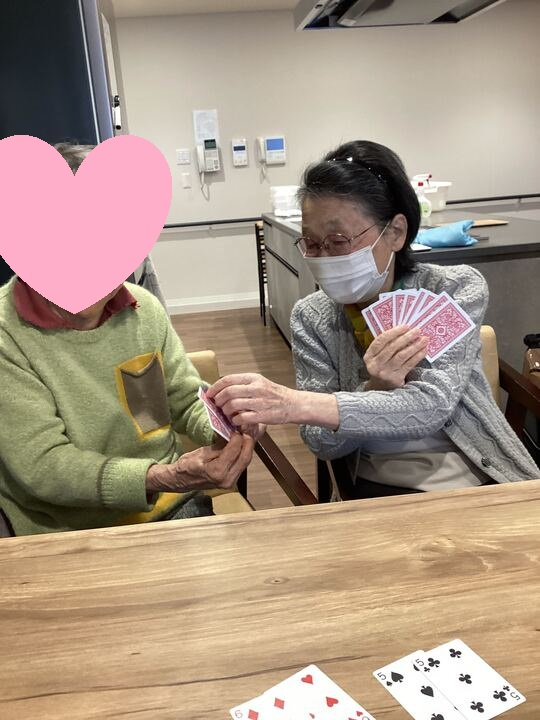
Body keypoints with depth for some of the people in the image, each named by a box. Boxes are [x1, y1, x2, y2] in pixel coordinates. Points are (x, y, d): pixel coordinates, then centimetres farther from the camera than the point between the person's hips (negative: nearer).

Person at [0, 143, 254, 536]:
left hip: (174, 507, 5)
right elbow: (40, 466, -18)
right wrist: (165, 478, -31)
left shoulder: (145, 307, 1)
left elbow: (188, 400, 9)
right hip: (67, 534, -4)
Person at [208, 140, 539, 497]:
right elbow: (325, 443, -5)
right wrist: (375, 390, -26)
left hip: (478, 480, -1)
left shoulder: (456, 289, -9)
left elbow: (432, 405, -23)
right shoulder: (311, 318, -6)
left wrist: (295, 404, -34)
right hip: (381, 489, 2)